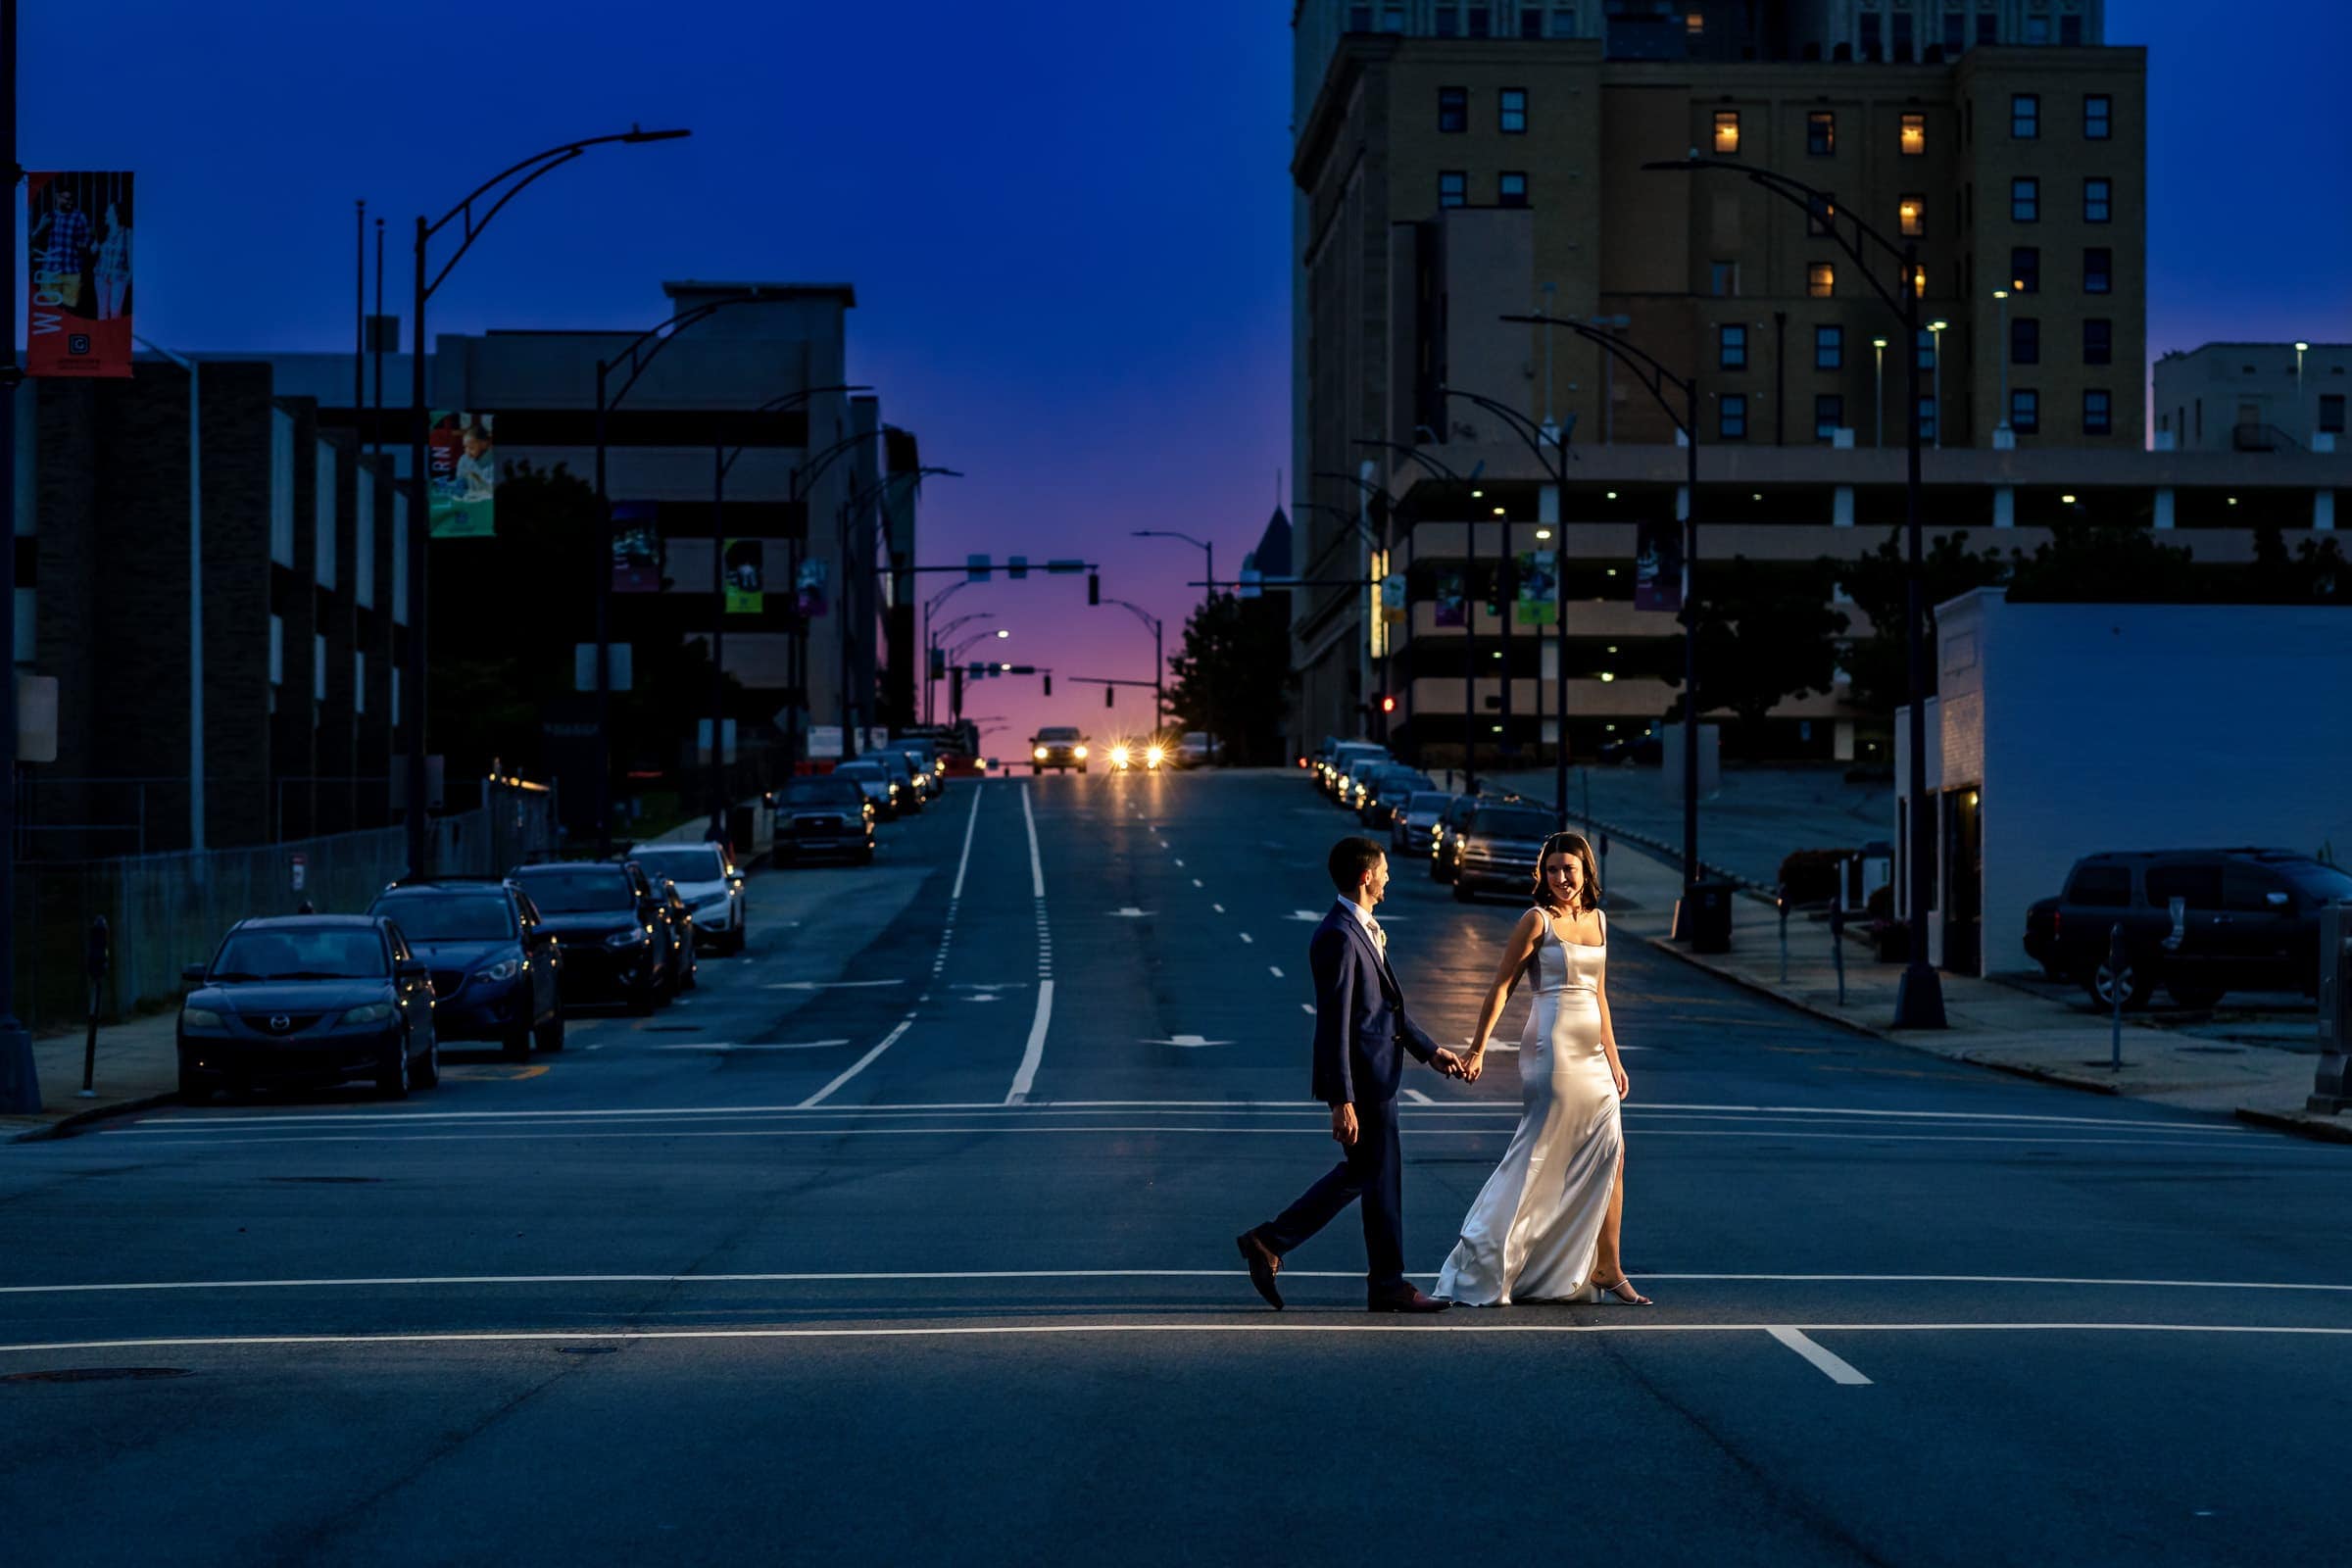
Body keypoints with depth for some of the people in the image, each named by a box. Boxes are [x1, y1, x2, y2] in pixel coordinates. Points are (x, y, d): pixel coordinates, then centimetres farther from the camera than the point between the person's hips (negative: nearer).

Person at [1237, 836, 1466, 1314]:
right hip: (1361, 1079, -10)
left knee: (1360, 1172, 14)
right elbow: (1335, 1025, -22)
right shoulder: (1339, 937, -20)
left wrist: (1429, 1050, 18)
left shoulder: (1363, 931, 12)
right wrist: (1342, 1102, -23)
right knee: (1381, 1176, 1)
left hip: (1376, 1072, 10)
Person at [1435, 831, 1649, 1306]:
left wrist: (1613, 1058, 20)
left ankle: (1606, 1270, 11)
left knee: (1610, 1155, 5)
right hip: (1553, 1045, -7)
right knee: (1539, 1152, -6)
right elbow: (1501, 986, -7)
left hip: (1592, 1050, 7)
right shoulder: (1538, 920, -6)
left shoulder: (1598, 921, 13)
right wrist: (1478, 1049, -12)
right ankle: (1482, 1265, 2)